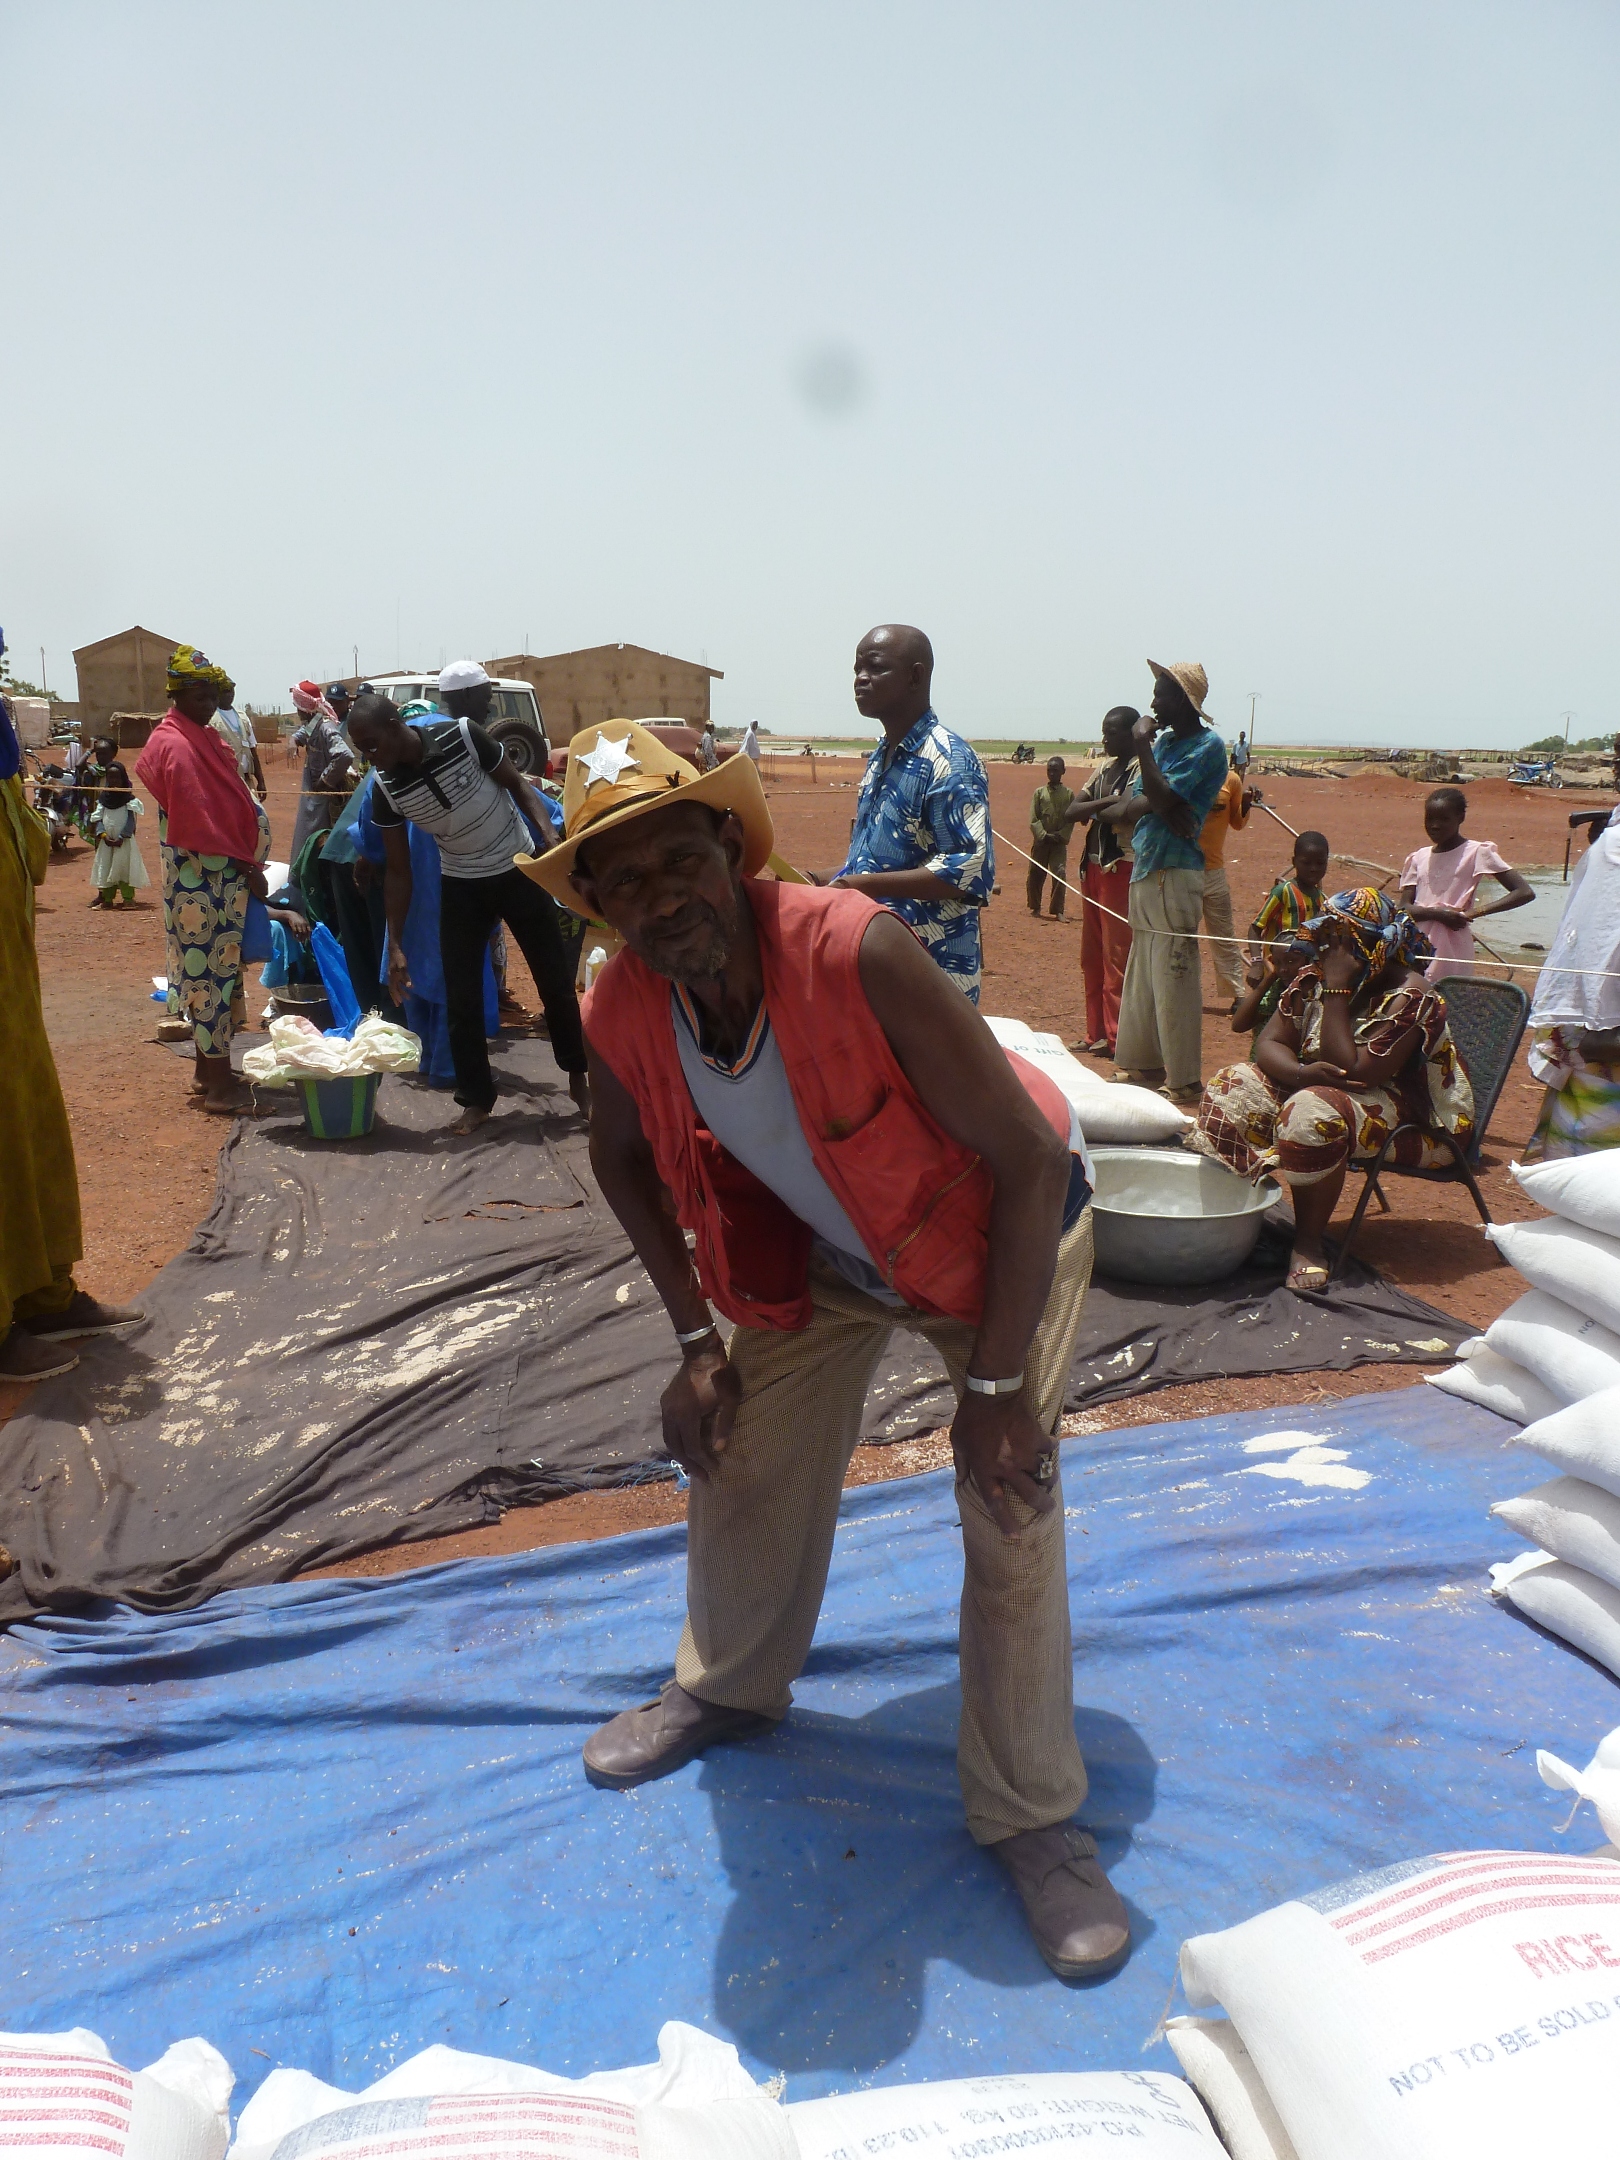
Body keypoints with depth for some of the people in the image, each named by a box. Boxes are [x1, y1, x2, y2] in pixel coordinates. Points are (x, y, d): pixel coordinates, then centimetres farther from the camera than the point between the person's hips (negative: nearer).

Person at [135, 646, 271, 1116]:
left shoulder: (204, 739, 15)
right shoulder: (175, 746, -14)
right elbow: (200, 821, -19)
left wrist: (247, 862, 8)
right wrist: (245, 864, -14)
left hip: (224, 875, 10)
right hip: (199, 878, -10)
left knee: (216, 970, 14)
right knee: (209, 970, -6)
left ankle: (209, 1068, 24)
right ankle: (219, 1085, -2)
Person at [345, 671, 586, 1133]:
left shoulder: (463, 736, -21)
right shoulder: (385, 789, -13)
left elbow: (518, 787, -8)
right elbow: (398, 870, -6)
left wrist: (552, 837, -24)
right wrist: (395, 946, -10)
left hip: (518, 870, -2)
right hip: (462, 886, 2)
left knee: (556, 981, 7)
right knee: (460, 997, 0)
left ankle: (578, 1077, 25)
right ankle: (476, 1099, 14)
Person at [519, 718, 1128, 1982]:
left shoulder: (856, 956, -38)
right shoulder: (622, 1014, -21)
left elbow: (1030, 1158, -32)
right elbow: (625, 1161, 3)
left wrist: (995, 1381, -28)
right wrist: (695, 1339, -1)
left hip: (997, 1228, -4)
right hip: (820, 1250, 5)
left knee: (1012, 1505, -12)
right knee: (743, 1460, 9)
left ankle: (1032, 1817, 9)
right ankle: (730, 1686, 40)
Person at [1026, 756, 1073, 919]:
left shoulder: (1069, 793, 4)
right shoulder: (1039, 792, 4)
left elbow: (1071, 819, 0)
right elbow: (1033, 820, -2)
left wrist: (1061, 836, -14)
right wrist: (1044, 835, -14)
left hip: (1059, 841, -1)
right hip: (1041, 840, 1)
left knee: (1060, 874, -11)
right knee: (1035, 874, 6)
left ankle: (1057, 911, -5)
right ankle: (1034, 907, 25)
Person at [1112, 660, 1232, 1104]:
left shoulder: (1207, 745, -10)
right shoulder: (1164, 739, 16)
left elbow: (1162, 798, -20)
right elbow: (1140, 800, 12)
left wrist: (1142, 743, -13)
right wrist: (1161, 807, -9)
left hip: (1175, 872, -9)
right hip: (1145, 868, 9)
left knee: (1173, 977, -8)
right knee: (1141, 973, 14)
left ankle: (1183, 1080, -3)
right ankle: (1142, 1064, 23)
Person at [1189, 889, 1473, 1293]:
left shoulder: (1408, 997, -22)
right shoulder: (1313, 979, -1)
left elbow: (1352, 1074, -29)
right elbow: (1269, 1044, -5)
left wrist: (1338, 989, -28)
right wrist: (1301, 1073, -29)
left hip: (1416, 1121, -8)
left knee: (1312, 1112, -37)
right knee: (1233, 1089, -9)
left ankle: (1308, 1243, -24)